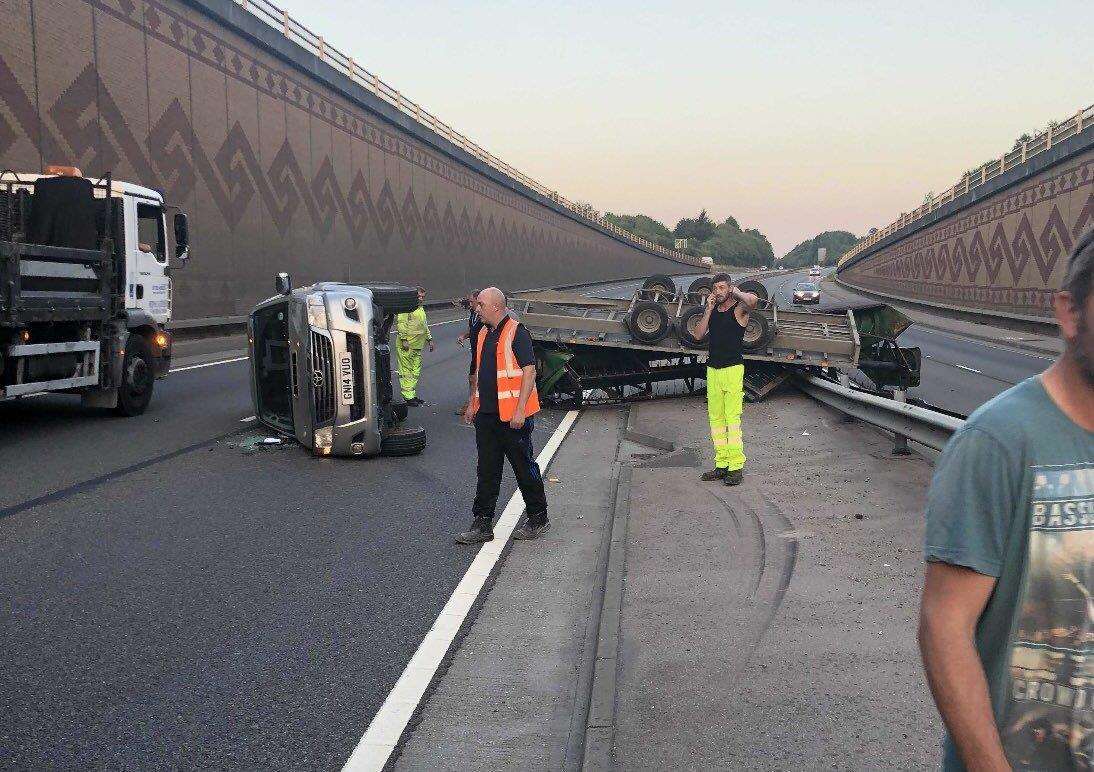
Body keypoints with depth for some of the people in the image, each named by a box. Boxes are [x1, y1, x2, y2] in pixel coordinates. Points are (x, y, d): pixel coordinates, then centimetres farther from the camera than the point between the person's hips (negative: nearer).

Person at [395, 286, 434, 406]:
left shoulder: (421, 309, 21)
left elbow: (425, 327, 32)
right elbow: (401, 324, -15)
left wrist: (429, 339, 27)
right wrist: (404, 340, -20)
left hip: (417, 347, 9)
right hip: (406, 347, -9)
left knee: (415, 372, 11)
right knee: (406, 372, -5)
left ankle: (412, 395, 17)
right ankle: (408, 397, -4)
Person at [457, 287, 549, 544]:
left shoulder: (516, 332, -11)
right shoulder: (483, 334, 14)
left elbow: (530, 371, -16)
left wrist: (520, 410, -20)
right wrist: (472, 404, 19)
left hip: (512, 415, -8)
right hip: (486, 414, 8)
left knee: (524, 467, 3)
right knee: (487, 471, 9)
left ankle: (538, 519, 17)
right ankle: (482, 524, 13)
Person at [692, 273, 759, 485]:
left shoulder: (739, 309, -3)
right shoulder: (712, 311, 15)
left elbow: (752, 300, -26)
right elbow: (698, 334, 6)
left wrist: (735, 292, -7)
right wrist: (709, 309, 1)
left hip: (733, 369, -7)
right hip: (712, 370, 7)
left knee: (732, 419, -10)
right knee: (715, 418, 7)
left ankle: (736, 466, -9)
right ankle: (721, 464, 11)